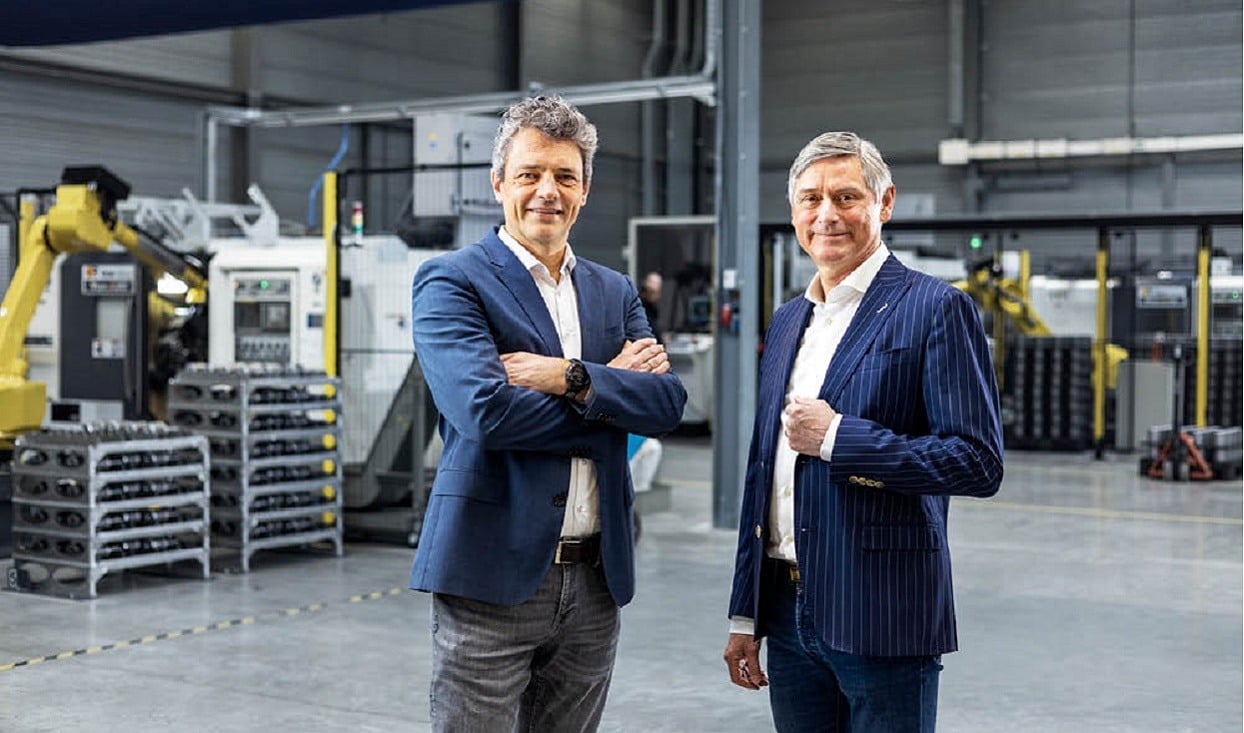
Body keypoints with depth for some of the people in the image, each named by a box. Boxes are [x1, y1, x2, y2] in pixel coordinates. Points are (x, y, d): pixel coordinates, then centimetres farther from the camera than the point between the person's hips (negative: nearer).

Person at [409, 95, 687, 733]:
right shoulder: (450, 282, -4)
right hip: (493, 574, -5)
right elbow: (485, 412, -19)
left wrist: (570, 377, -16)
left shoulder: (615, 292, 13)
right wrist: (613, 387, -8)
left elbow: (668, 403, 0)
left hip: (596, 580, 5)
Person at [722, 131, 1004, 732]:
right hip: (788, 612, 6)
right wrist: (746, 615, 16)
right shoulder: (787, 322, 13)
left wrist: (837, 436, -18)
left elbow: (978, 462, -16)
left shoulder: (936, 309, -8)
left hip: (881, 620, -6)